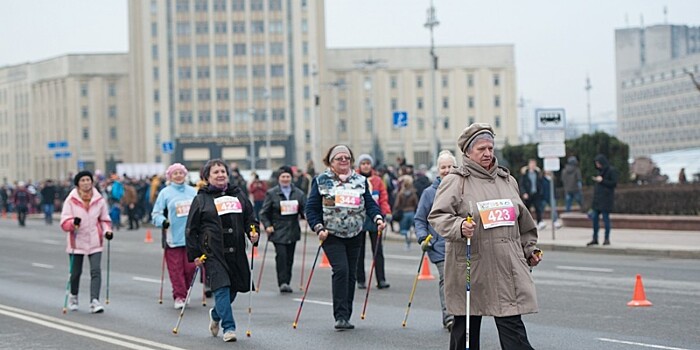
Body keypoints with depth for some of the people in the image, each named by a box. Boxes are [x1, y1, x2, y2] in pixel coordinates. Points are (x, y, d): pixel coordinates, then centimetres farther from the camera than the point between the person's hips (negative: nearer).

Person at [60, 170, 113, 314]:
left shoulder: (99, 200, 0)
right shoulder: (71, 200, -7)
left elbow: (104, 219, 12)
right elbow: (64, 222, -10)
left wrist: (107, 231, -6)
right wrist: (73, 223, -31)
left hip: (95, 242, 1)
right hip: (77, 241, -1)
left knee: (96, 271, -13)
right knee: (76, 272, 11)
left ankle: (94, 301, -19)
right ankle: (73, 297, 38)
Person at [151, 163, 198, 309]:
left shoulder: (192, 192, 11)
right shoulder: (165, 193, 0)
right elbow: (156, 214, -1)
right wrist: (163, 221, -19)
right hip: (173, 237, -3)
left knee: (190, 267, 2)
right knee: (176, 269, -3)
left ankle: (184, 293, 21)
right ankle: (179, 296, 5)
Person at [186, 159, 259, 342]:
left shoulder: (239, 195, 14)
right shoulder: (201, 199, 3)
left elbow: (250, 218, 19)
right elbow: (191, 229, 3)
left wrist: (253, 233, -3)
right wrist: (194, 254, -3)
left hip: (236, 251, 4)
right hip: (213, 253, -4)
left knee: (233, 289, 8)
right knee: (222, 288, -14)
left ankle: (216, 314, 37)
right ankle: (228, 327, -10)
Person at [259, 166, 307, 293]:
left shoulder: (299, 193, 8)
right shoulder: (271, 193, 1)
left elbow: (305, 209, 8)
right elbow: (264, 212, 2)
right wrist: (267, 225, -10)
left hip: (292, 231, 3)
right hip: (278, 231, -3)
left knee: (289, 257, 7)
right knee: (281, 255, -16)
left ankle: (287, 282, 17)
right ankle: (282, 282, -13)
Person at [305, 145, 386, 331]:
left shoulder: (360, 181, 10)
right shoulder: (321, 181, 1)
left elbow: (369, 203, 7)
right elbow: (311, 208, 0)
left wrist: (378, 217, -12)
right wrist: (319, 228, -12)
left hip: (354, 236, 4)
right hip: (332, 236, -4)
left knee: (351, 275, 6)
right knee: (341, 270, -18)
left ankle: (346, 316, 16)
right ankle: (341, 316, -17)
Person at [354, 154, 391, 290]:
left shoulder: (377, 180, 7)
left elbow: (383, 198, 7)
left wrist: (387, 212, -7)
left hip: (374, 218, 2)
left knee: (378, 250, -2)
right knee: (359, 250, 6)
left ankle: (381, 280, -3)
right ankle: (360, 280, 13)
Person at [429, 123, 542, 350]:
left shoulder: (507, 180, 16)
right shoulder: (455, 182, -3)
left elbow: (523, 219, 26)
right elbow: (437, 216, -9)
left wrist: (529, 248, 24)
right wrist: (459, 227, -26)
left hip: (506, 267, 4)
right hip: (470, 268, -4)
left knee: (512, 326, -2)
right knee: (465, 327, 6)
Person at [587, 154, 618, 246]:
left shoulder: (612, 171, -8)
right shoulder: (600, 171, 15)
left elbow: (614, 183, -13)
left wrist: (602, 180, -14)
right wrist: (596, 180, 7)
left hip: (606, 199, -8)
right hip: (597, 198, 8)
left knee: (605, 218, -3)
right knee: (594, 218, 5)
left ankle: (607, 239, 5)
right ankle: (595, 239, 11)